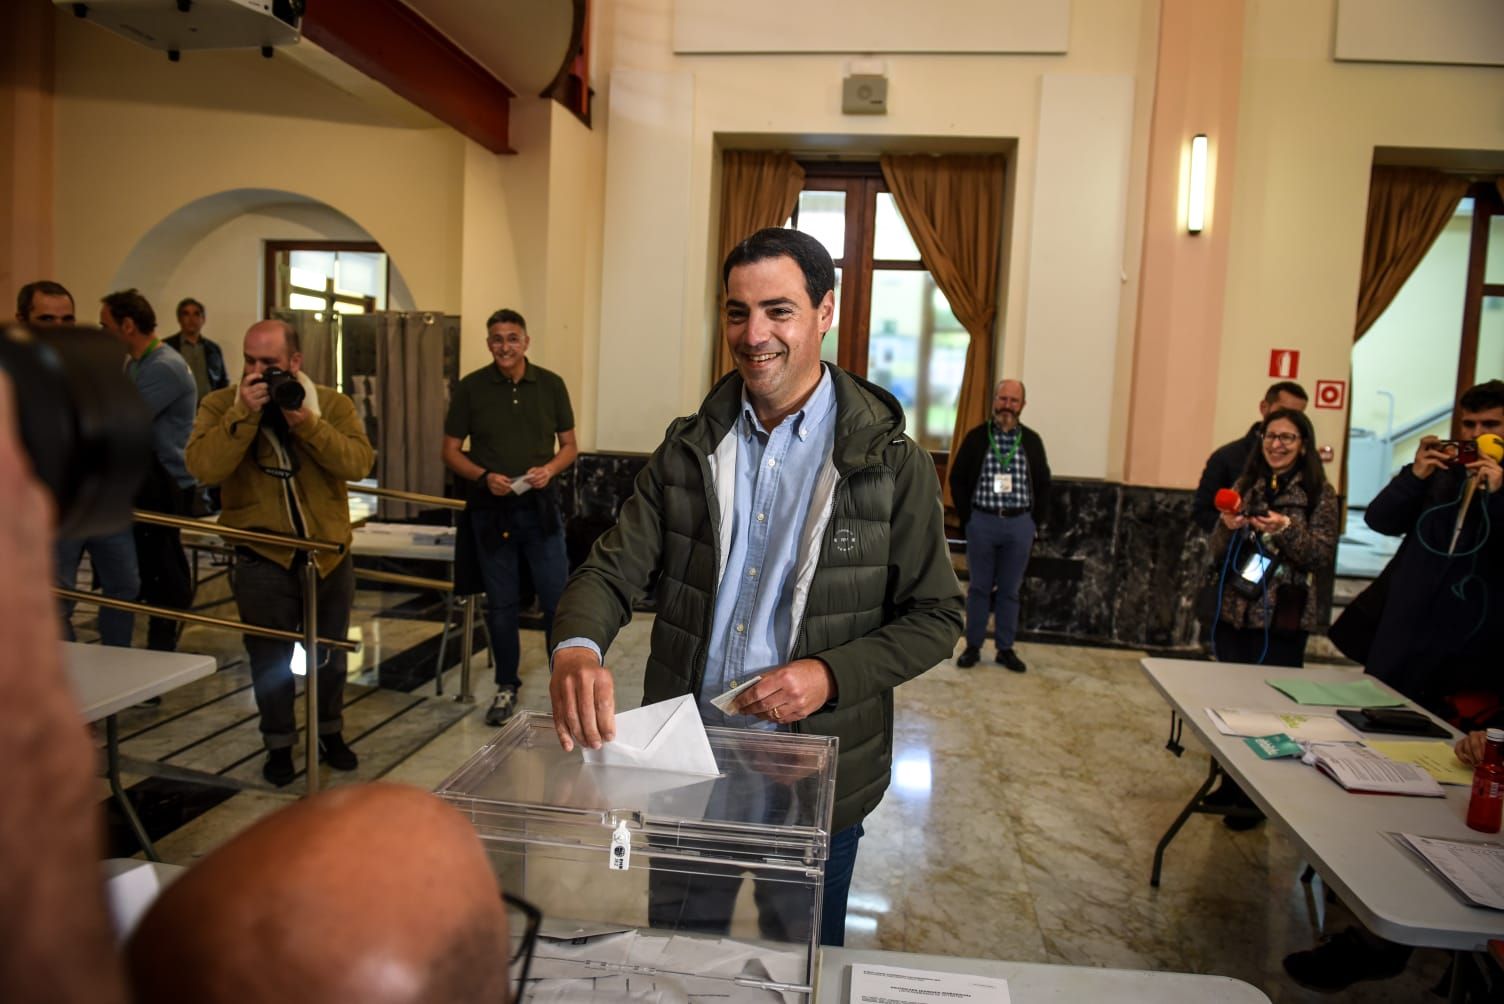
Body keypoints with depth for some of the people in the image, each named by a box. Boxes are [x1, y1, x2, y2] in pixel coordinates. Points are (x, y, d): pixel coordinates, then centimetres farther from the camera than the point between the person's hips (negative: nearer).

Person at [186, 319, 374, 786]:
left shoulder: (332, 404, -3)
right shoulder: (221, 404, -5)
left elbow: (359, 463, -17)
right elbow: (203, 467, -20)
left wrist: (308, 423, -27)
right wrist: (244, 414, -27)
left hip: (329, 553, 1)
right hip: (262, 557, -1)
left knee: (329, 653, 17)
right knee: (271, 657, 11)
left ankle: (330, 732, 38)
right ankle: (279, 745, 30)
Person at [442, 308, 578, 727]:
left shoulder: (551, 384, 1)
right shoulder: (471, 388, -2)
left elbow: (569, 444, 7)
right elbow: (451, 450, 2)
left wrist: (549, 469, -14)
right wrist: (484, 476, -16)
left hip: (540, 507, 0)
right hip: (491, 510, 0)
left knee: (558, 598, 1)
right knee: (501, 605, 9)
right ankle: (506, 687, 24)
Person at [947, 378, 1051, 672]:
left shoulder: (1032, 441, 5)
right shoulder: (976, 437, 0)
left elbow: (1043, 484, 9)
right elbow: (957, 478, 2)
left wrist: (1035, 523, 2)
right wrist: (966, 519, -3)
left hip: (1019, 524, 1)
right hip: (982, 521, -1)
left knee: (1010, 590, 8)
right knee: (979, 587, 7)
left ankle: (1006, 649, 18)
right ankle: (973, 646, 16)